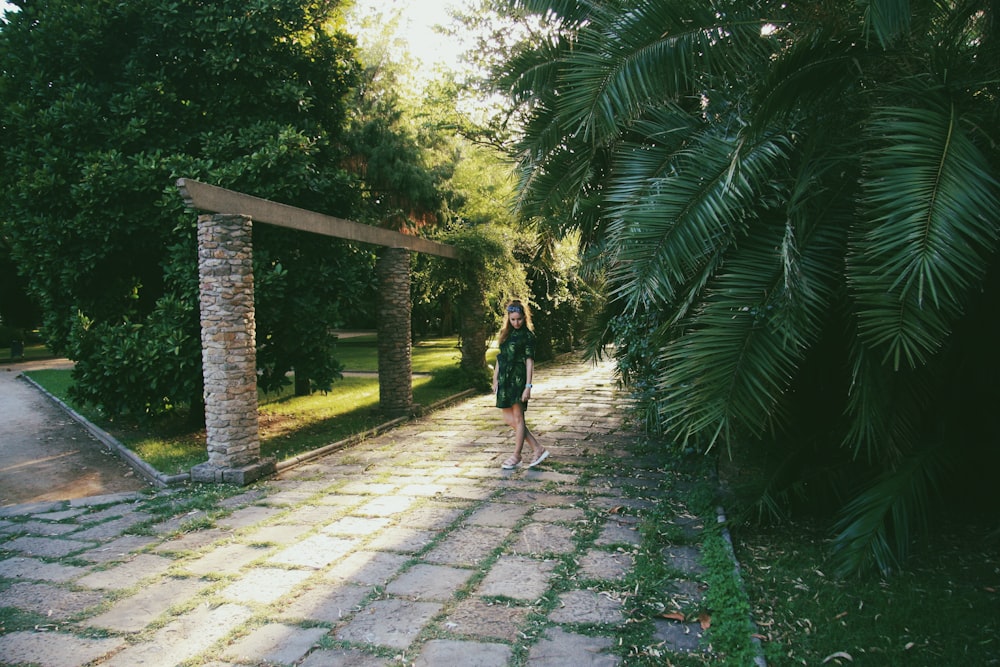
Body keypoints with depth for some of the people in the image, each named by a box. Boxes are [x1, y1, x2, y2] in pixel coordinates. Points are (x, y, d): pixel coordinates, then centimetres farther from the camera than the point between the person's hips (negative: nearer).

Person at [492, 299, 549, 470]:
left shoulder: (527, 335, -5)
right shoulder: (505, 333, 14)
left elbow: (529, 361, -9)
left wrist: (528, 386, -15)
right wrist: (495, 379, 13)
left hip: (519, 378, -7)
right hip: (505, 379, 8)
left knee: (517, 417, -1)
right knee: (508, 418, 7)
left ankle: (516, 456, 10)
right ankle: (537, 448, 14)